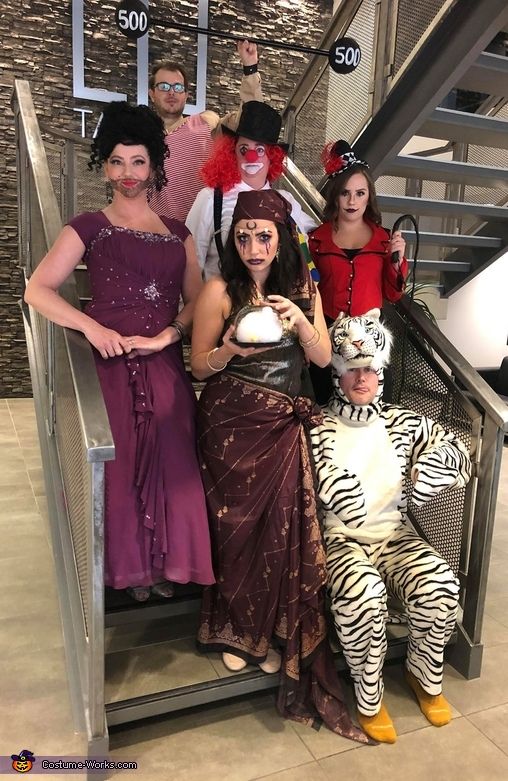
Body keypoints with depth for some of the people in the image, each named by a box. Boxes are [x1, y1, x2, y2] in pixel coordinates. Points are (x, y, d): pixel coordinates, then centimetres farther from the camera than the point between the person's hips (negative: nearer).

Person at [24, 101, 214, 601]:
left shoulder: (177, 233, 18)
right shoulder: (88, 228, 8)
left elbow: (197, 301, 10)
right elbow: (37, 290, -2)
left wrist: (166, 336, -9)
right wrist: (93, 328, -17)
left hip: (164, 366, 3)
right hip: (110, 364, -2)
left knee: (171, 467, -1)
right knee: (116, 468, -5)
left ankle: (164, 563, 19)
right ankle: (127, 567, 16)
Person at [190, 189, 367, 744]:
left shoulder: (302, 287, 6)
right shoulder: (220, 290, -5)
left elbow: (323, 359, 3)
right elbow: (199, 367, -1)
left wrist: (301, 322, -15)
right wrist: (231, 349, -22)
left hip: (285, 421, 3)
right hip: (232, 421, -2)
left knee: (285, 521, -4)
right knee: (239, 522, 5)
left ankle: (272, 631, 21)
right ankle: (236, 627, 30)